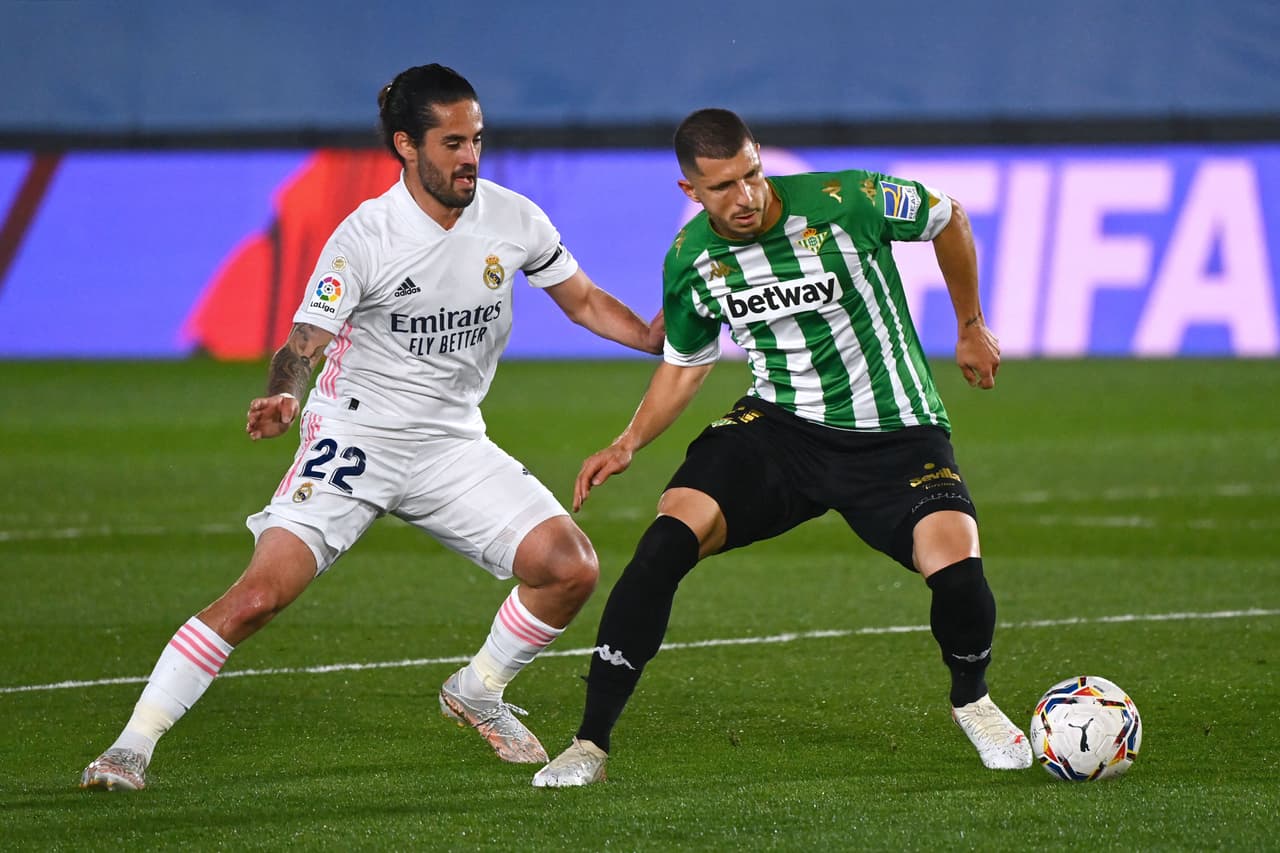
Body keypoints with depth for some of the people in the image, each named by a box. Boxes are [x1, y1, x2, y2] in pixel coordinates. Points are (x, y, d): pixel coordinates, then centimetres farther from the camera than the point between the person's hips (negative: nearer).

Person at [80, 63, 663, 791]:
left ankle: (477, 694, 16)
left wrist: (657, 337, -6)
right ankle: (132, 747, -12)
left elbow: (584, 302, 12)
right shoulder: (365, 238, -14)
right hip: (355, 436, -5)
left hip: (453, 444, 5)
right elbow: (305, 343, -18)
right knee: (261, 592, -19)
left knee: (572, 568, -10)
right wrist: (283, 400, -39)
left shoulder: (512, 219, -1)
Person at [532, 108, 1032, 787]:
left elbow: (947, 217, 2)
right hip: (778, 426, 2)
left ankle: (971, 699, 11)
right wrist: (628, 444, 0)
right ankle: (590, 744, -14)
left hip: (895, 437, -2)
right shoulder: (690, 260, -5)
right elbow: (685, 363, 14)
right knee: (669, 538, -22)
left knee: (955, 566, -26)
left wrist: (971, 327, 11)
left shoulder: (846, 203, -18)